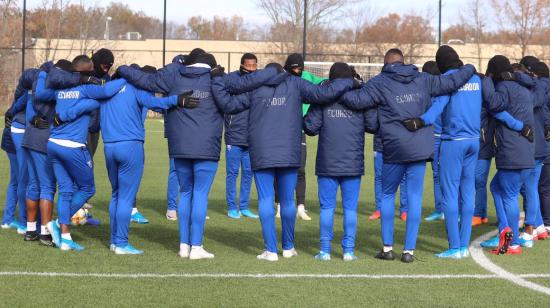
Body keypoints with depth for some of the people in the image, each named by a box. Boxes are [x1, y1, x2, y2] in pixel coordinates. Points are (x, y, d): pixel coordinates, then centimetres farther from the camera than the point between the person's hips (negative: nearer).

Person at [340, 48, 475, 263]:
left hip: (394, 149, -2)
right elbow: (452, 82, 14)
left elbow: (356, 100, -15)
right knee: (414, 198, 5)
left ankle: (387, 247, 13)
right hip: (421, 148, 2)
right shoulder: (423, 80, 9)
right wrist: (470, 69, 32)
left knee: (387, 196, 14)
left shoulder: (380, 83, -2)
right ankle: (409, 250, 2)